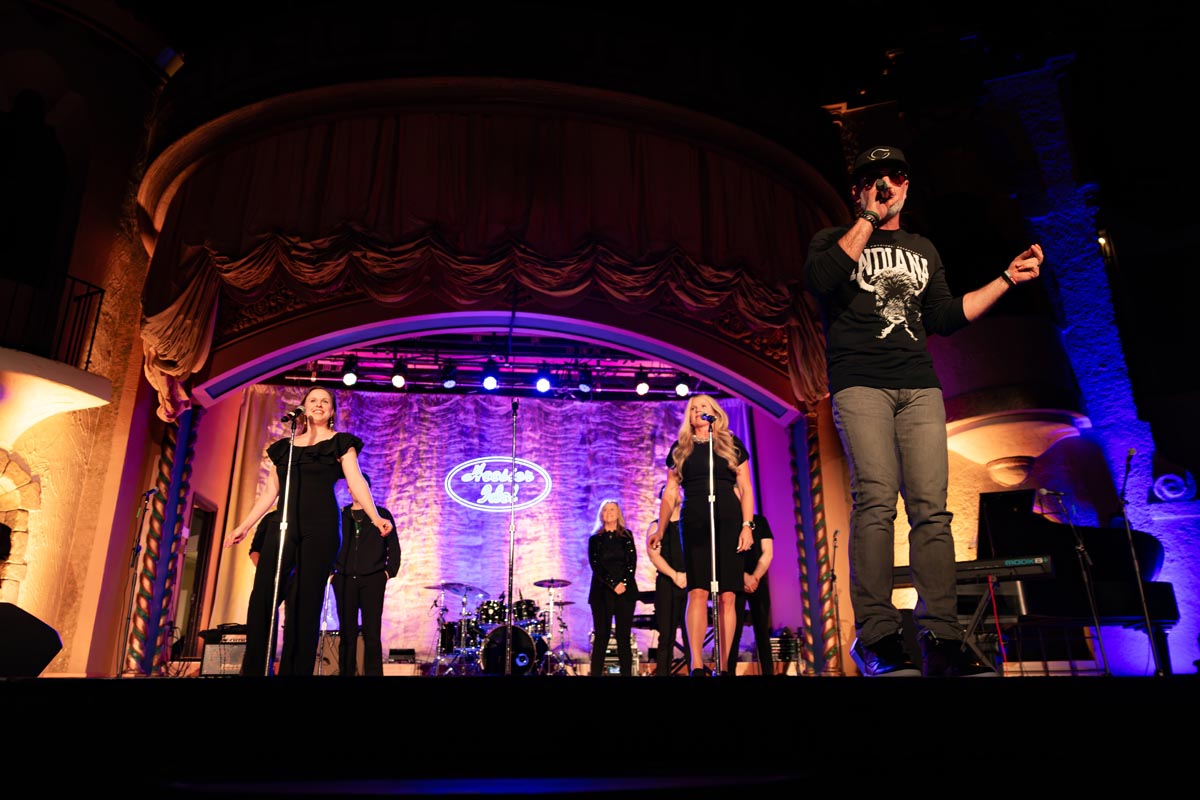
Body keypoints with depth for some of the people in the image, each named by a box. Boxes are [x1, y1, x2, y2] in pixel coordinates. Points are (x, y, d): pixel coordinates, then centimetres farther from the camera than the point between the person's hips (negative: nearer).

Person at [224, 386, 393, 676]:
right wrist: (244, 526, 17)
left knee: (306, 602, -6)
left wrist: (375, 517, -17)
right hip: (285, 525, 4)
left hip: (321, 526, -3)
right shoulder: (285, 445, 20)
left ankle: (298, 670, -2)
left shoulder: (340, 442, 9)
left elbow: (356, 482, -3)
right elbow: (269, 492, 21)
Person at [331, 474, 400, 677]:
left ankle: (373, 672, 0)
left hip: (372, 580, -2)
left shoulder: (381, 514, 8)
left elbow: (394, 546, 7)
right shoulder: (340, 516, 14)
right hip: (344, 580, 2)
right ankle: (345, 672, 9)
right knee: (347, 633, 3)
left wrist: (389, 572, -3)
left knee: (372, 633, -4)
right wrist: (330, 572, 3)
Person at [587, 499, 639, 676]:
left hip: (625, 590, 1)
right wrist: (613, 585, -11)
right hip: (602, 592, -1)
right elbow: (596, 565, 0)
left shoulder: (627, 536, 12)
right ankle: (596, 672, 0)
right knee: (601, 636, -2)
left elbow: (632, 562, 4)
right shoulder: (595, 539, 9)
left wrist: (624, 583, -11)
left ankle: (627, 673, 1)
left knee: (624, 636, 0)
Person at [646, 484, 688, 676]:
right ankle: (662, 671, 0)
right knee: (666, 635, -3)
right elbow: (654, 555, -2)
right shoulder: (656, 526, 10)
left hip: (691, 582, 1)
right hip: (667, 584, -1)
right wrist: (674, 575, -15)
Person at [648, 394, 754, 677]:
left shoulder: (732, 444, 13)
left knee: (727, 595, -4)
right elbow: (670, 492, 15)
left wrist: (747, 525, -4)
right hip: (694, 522, 0)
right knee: (697, 592, -11)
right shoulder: (680, 449, 15)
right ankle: (696, 664, -15)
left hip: (729, 520, 0)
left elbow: (745, 489, 8)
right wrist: (660, 530, 12)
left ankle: (722, 665, -3)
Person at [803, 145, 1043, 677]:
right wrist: (868, 218, -3)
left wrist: (1007, 278, 18)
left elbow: (943, 318, 23)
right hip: (859, 384, -4)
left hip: (920, 388, 4)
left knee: (931, 507, -8)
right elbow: (819, 282, -9)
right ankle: (875, 636, -20)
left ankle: (940, 639, -8)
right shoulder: (835, 239, 14)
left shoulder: (922, 250, 27)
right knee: (876, 500, -20)